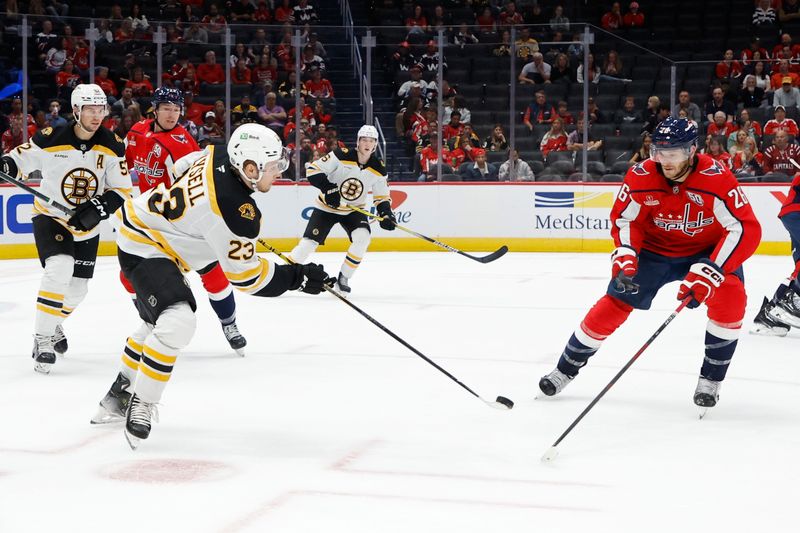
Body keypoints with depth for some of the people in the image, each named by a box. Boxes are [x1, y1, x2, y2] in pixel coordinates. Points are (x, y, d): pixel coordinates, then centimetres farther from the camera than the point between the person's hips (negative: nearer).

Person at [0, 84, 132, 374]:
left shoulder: (112, 146, -10)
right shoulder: (51, 139, -18)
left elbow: (122, 189, -5)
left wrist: (98, 209, -22)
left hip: (87, 227, 4)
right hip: (50, 217, -4)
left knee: (77, 287, 11)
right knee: (60, 268, -28)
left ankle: (52, 325, 42)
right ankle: (43, 339, -17)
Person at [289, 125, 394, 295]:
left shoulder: (378, 169, -7)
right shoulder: (341, 156, -19)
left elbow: (382, 197, 3)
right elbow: (312, 169, -19)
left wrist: (386, 214, -16)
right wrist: (327, 188, -32)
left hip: (354, 210, 3)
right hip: (326, 207, -3)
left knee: (362, 237, -22)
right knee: (309, 243, -10)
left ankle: (343, 278, -6)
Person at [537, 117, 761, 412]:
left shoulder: (716, 178, -29)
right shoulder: (640, 176, -21)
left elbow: (747, 229, -31)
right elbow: (623, 219, -5)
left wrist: (711, 269, -39)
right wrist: (625, 256, -23)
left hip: (706, 251, -2)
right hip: (654, 249, 2)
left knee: (729, 297, -27)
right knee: (615, 304, -5)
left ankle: (711, 380, -9)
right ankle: (566, 368, 15)